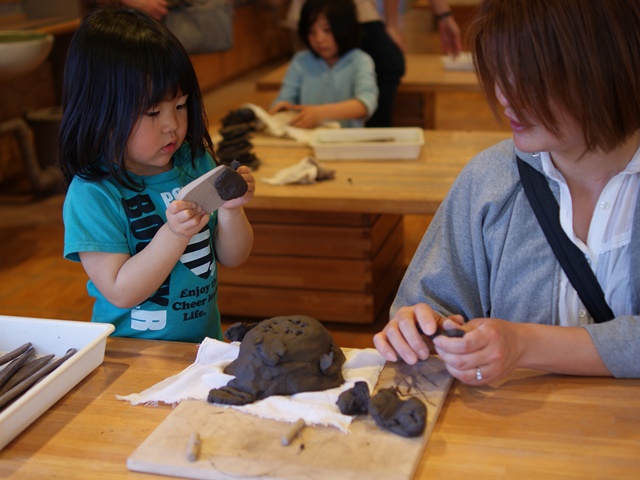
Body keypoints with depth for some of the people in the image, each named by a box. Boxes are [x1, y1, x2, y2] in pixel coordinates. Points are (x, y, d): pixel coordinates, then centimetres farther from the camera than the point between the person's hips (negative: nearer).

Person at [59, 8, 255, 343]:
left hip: (204, 340, 4)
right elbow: (122, 292, -15)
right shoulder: (91, 194, -13)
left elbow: (232, 258, 6)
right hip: (133, 350, -4)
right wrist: (175, 234, -25)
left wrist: (231, 211, -12)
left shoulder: (196, 163, 0)